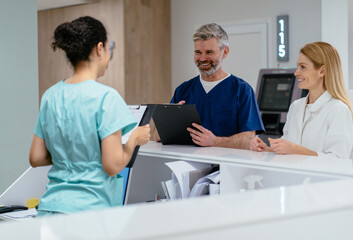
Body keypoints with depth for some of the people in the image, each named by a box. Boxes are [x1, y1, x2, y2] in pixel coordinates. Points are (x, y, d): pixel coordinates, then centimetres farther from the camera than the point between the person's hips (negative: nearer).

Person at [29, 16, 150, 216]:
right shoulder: (106, 97, -12)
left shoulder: (50, 96, 7)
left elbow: (36, 158, 11)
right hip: (91, 209, -6)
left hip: (50, 207, 7)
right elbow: (113, 165, -14)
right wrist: (135, 138, 2)